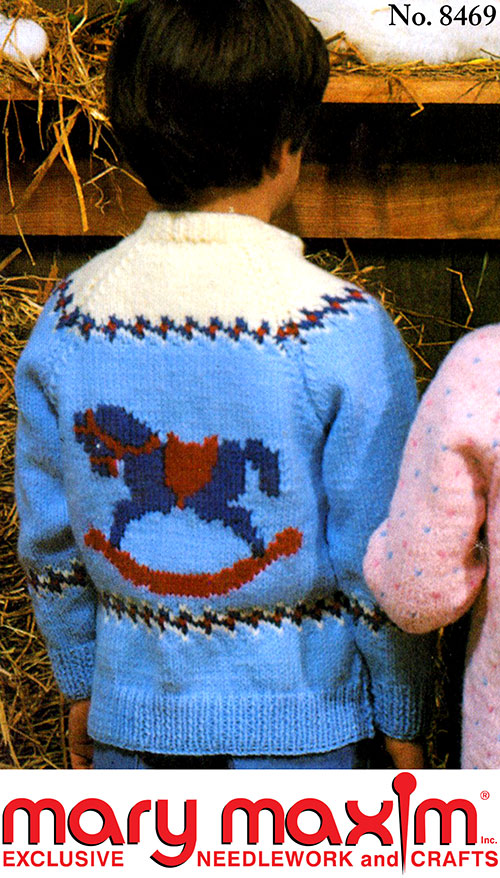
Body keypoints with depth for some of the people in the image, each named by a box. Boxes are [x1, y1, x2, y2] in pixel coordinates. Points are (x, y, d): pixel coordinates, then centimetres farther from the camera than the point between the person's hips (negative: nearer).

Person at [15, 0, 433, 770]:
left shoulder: (68, 316, -7)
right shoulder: (343, 331, -19)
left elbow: (49, 540, 2)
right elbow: (378, 561, -13)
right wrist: (402, 725, 1)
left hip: (134, 712, 4)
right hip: (297, 719, -3)